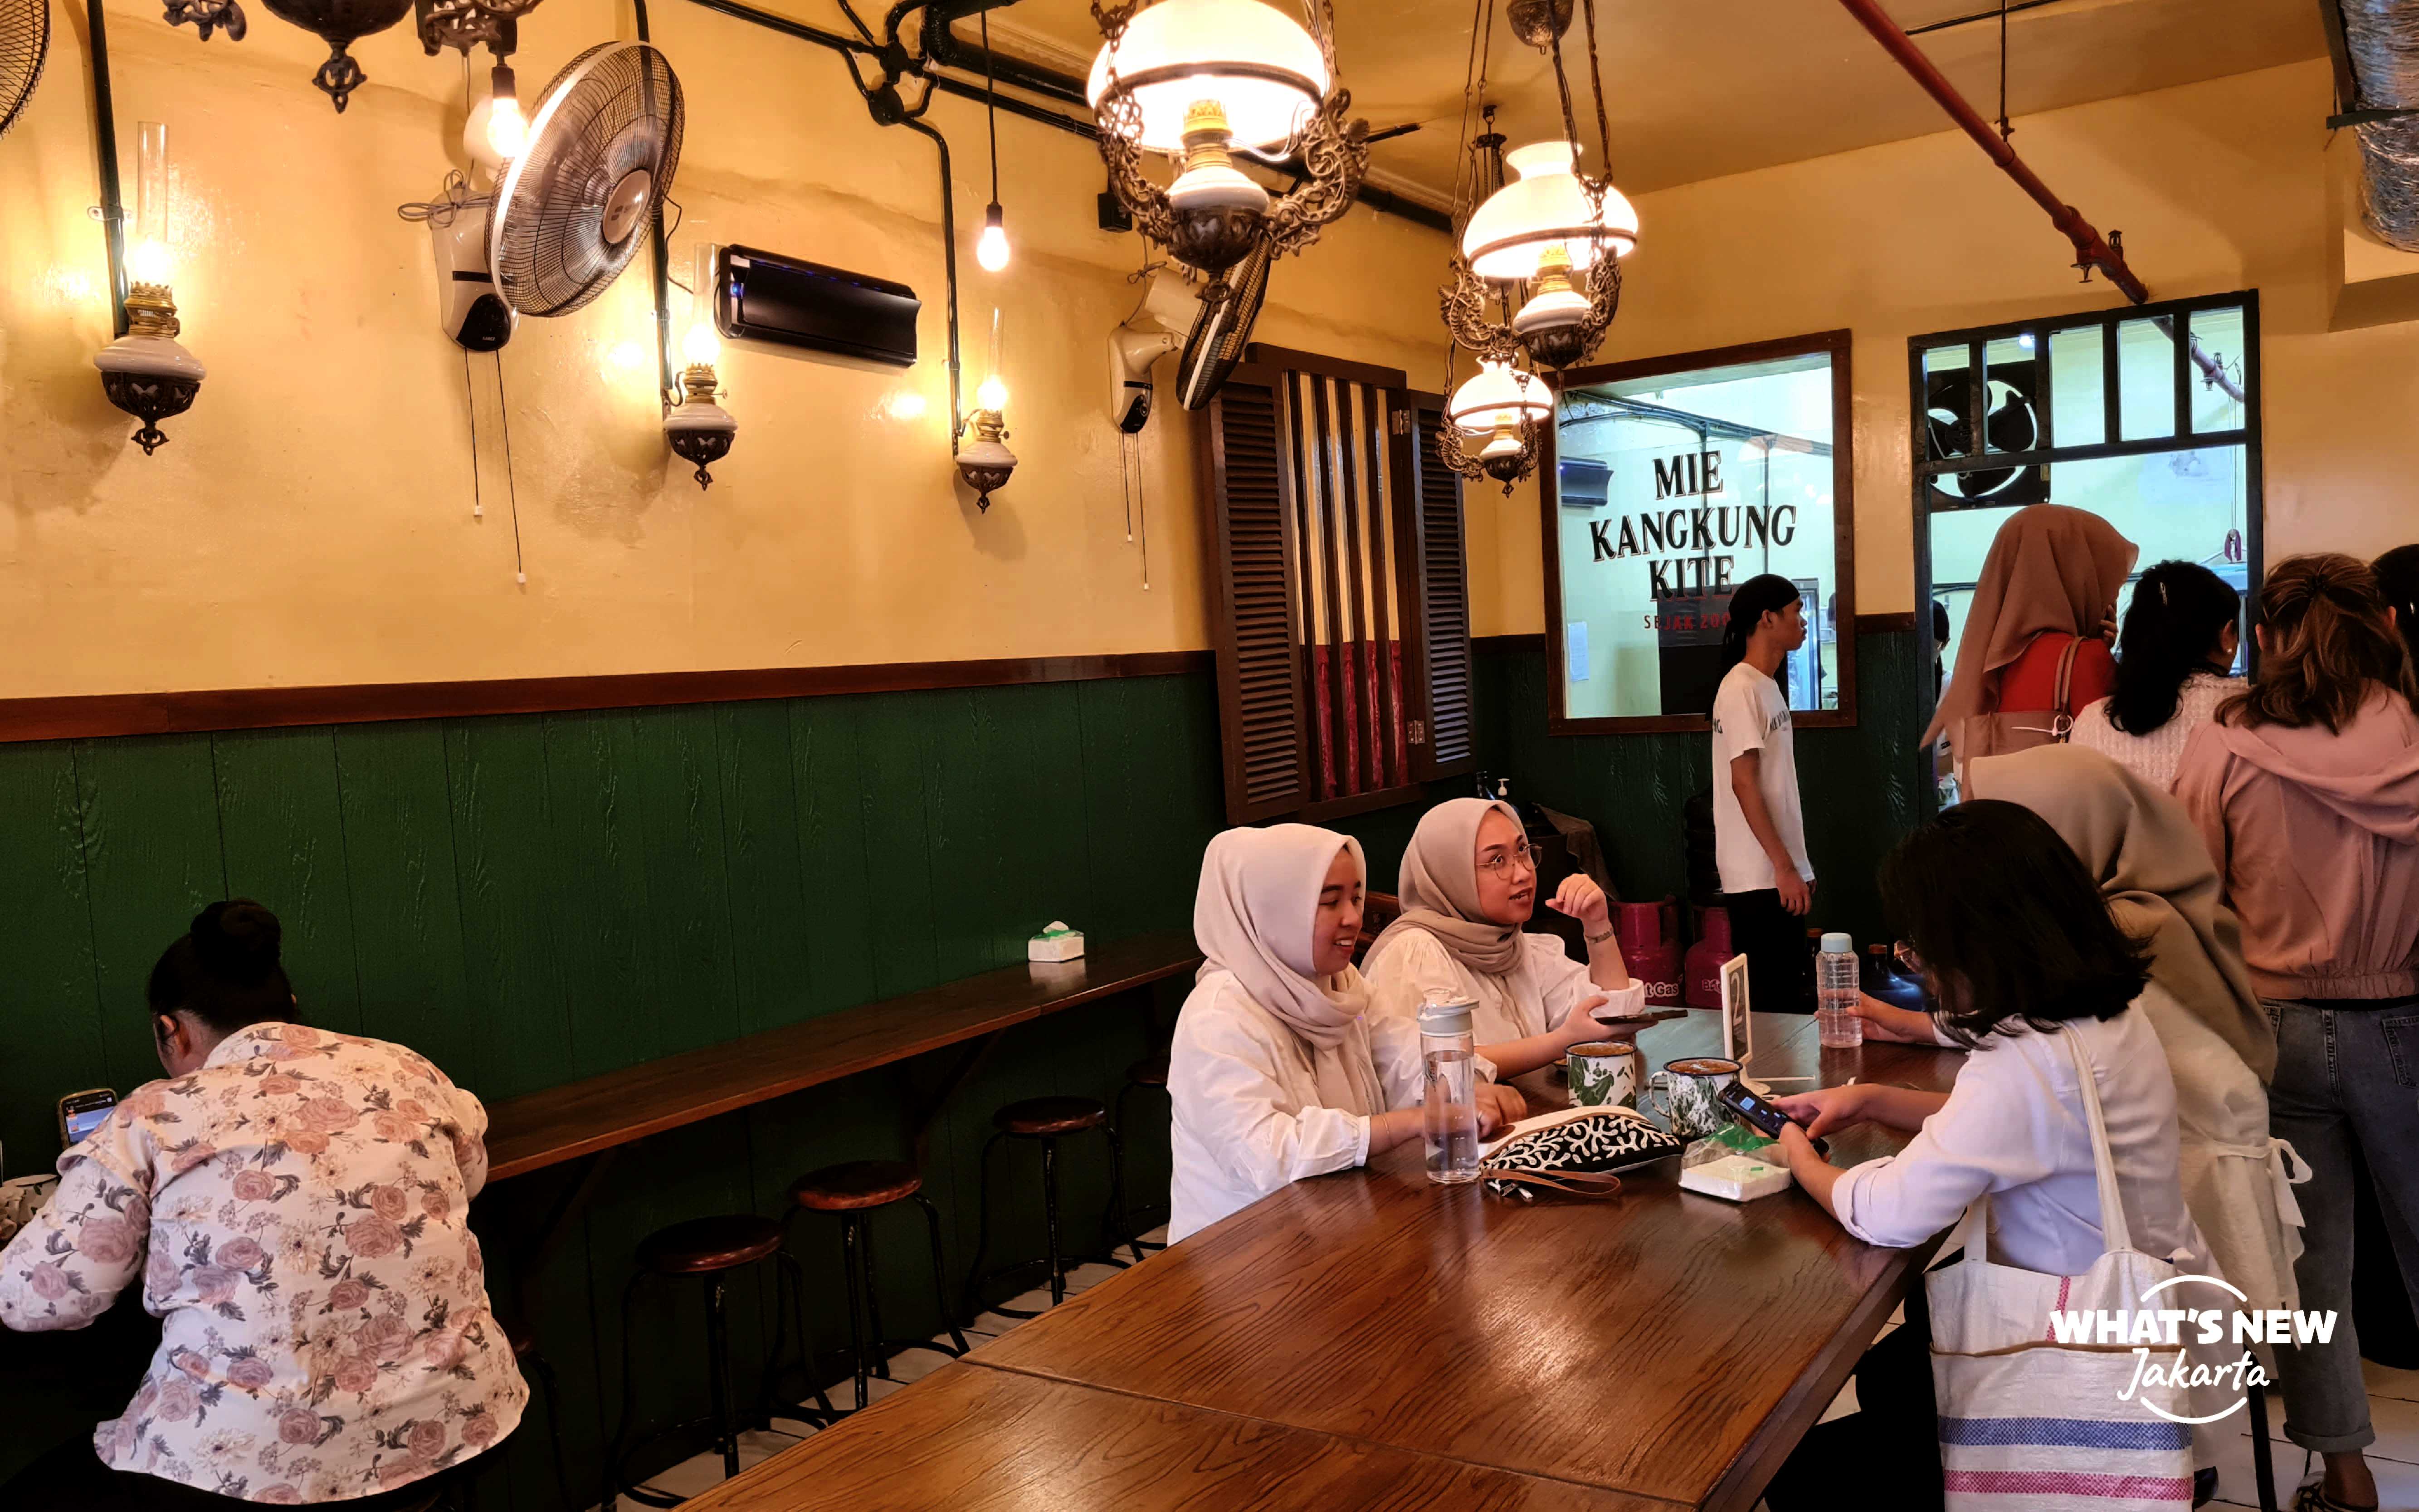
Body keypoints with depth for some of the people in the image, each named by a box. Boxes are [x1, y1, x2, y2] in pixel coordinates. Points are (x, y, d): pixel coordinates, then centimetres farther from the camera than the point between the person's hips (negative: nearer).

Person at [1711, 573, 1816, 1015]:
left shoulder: (1769, 687, 14)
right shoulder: (1741, 690, -13)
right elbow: (1744, 784, -18)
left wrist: (1796, 865, 16)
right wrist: (1783, 866, -18)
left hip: (1779, 874, 9)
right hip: (1758, 879, -9)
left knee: (1786, 995, 12)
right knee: (1766, 1004, -4)